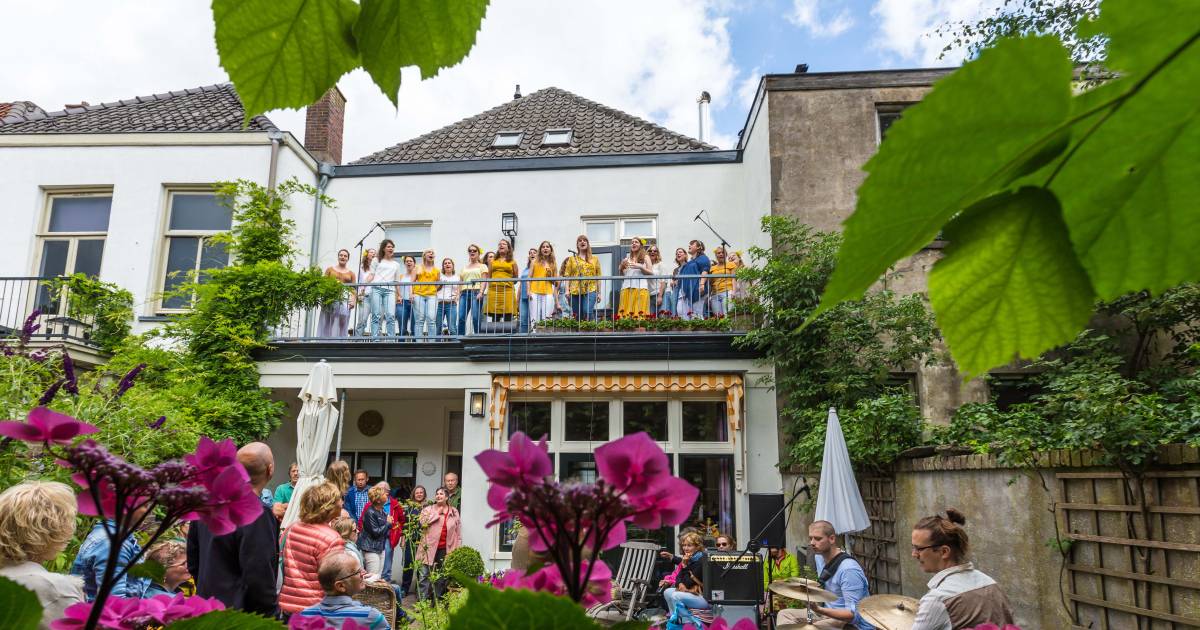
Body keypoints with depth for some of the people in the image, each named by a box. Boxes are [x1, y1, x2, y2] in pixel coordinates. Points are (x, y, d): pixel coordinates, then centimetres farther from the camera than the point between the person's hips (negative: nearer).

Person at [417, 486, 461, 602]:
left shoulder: (454, 512, 11)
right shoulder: (428, 509, 6)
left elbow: (457, 532, 12)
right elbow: (423, 522, -14)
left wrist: (458, 549, 6)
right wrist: (438, 512, -9)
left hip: (445, 549, 2)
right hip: (429, 548, -2)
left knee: (441, 578, 9)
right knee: (425, 576, -5)